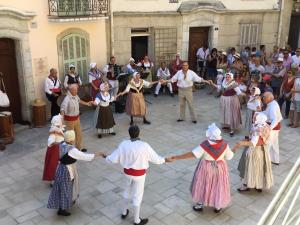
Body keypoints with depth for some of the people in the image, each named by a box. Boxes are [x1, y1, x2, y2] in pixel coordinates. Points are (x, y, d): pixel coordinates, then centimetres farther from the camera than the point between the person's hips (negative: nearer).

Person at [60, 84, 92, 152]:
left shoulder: (76, 96, -2)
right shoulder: (67, 99, -27)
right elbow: (62, 109, -39)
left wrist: (86, 103, 36)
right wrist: (61, 119, -55)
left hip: (77, 118, 8)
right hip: (70, 119, -8)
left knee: (79, 134, 20)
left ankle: (79, 148, 39)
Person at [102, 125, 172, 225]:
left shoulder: (123, 144, -15)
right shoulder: (144, 146, -24)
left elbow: (114, 159, -6)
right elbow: (155, 159, -13)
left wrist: (106, 157, 16)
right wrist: (164, 160, 7)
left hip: (127, 172, 4)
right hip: (139, 174, -4)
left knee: (127, 191, 29)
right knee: (137, 196, 13)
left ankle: (124, 212, 47)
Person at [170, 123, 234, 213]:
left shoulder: (204, 145, -26)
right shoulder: (224, 144, -18)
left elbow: (192, 154, -31)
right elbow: (229, 156, -5)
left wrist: (177, 157, -29)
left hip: (206, 168, -2)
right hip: (220, 168, 2)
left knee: (203, 185, 17)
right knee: (218, 186, 18)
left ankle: (200, 205, 32)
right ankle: (218, 207, 32)